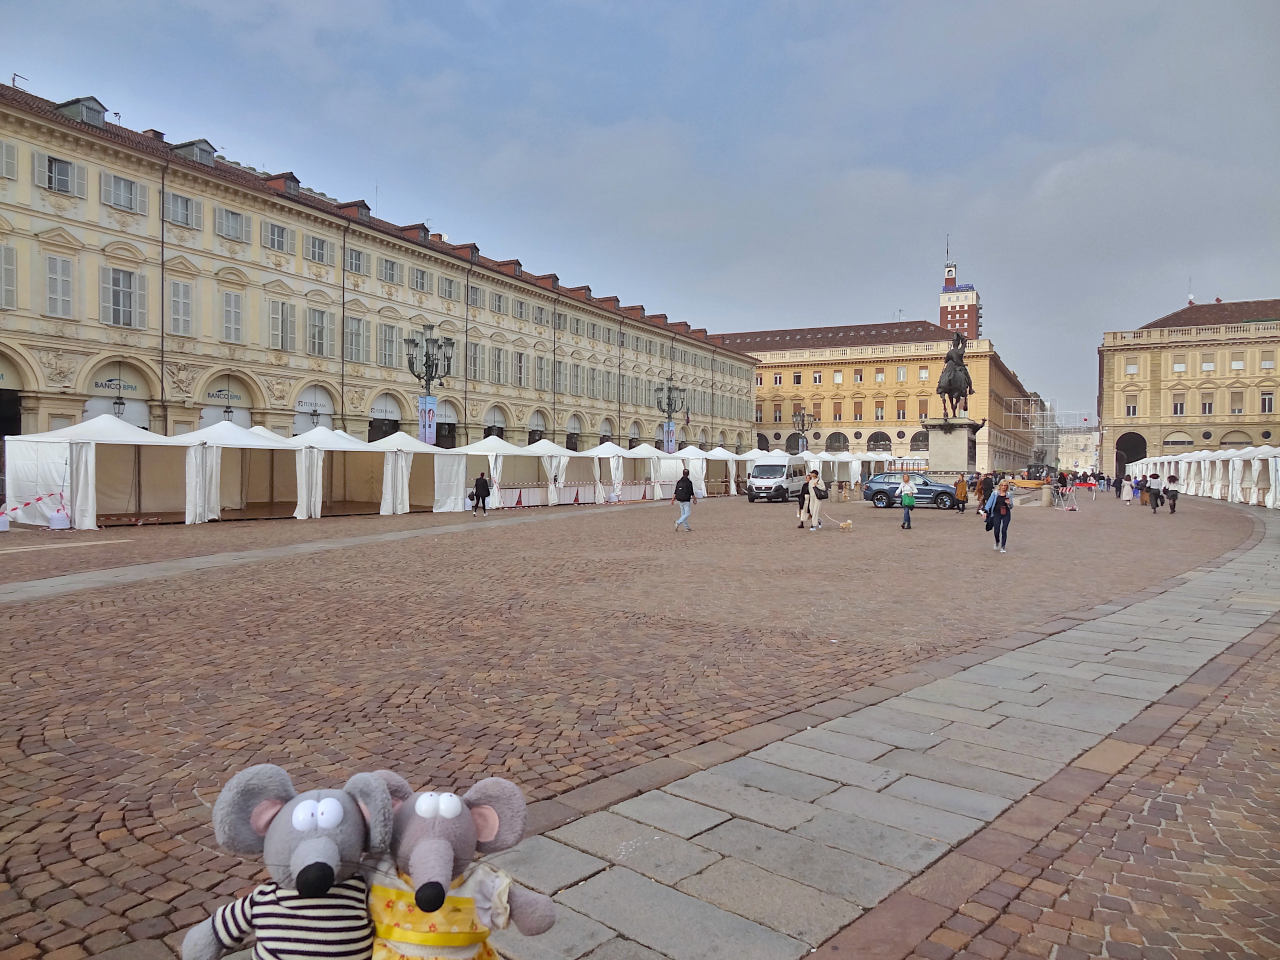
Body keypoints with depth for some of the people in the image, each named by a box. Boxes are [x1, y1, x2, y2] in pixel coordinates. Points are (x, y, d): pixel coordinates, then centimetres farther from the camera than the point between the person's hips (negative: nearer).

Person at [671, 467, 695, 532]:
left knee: (683, 514, 11)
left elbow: (675, 492, 5)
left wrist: (673, 499, 10)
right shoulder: (689, 482, -11)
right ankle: (678, 522, -23)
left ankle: (687, 527, 17)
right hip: (686, 501, -6)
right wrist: (694, 498, 5)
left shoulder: (679, 482, 5)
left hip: (680, 500, 6)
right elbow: (691, 492, -9)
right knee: (687, 514, -4)